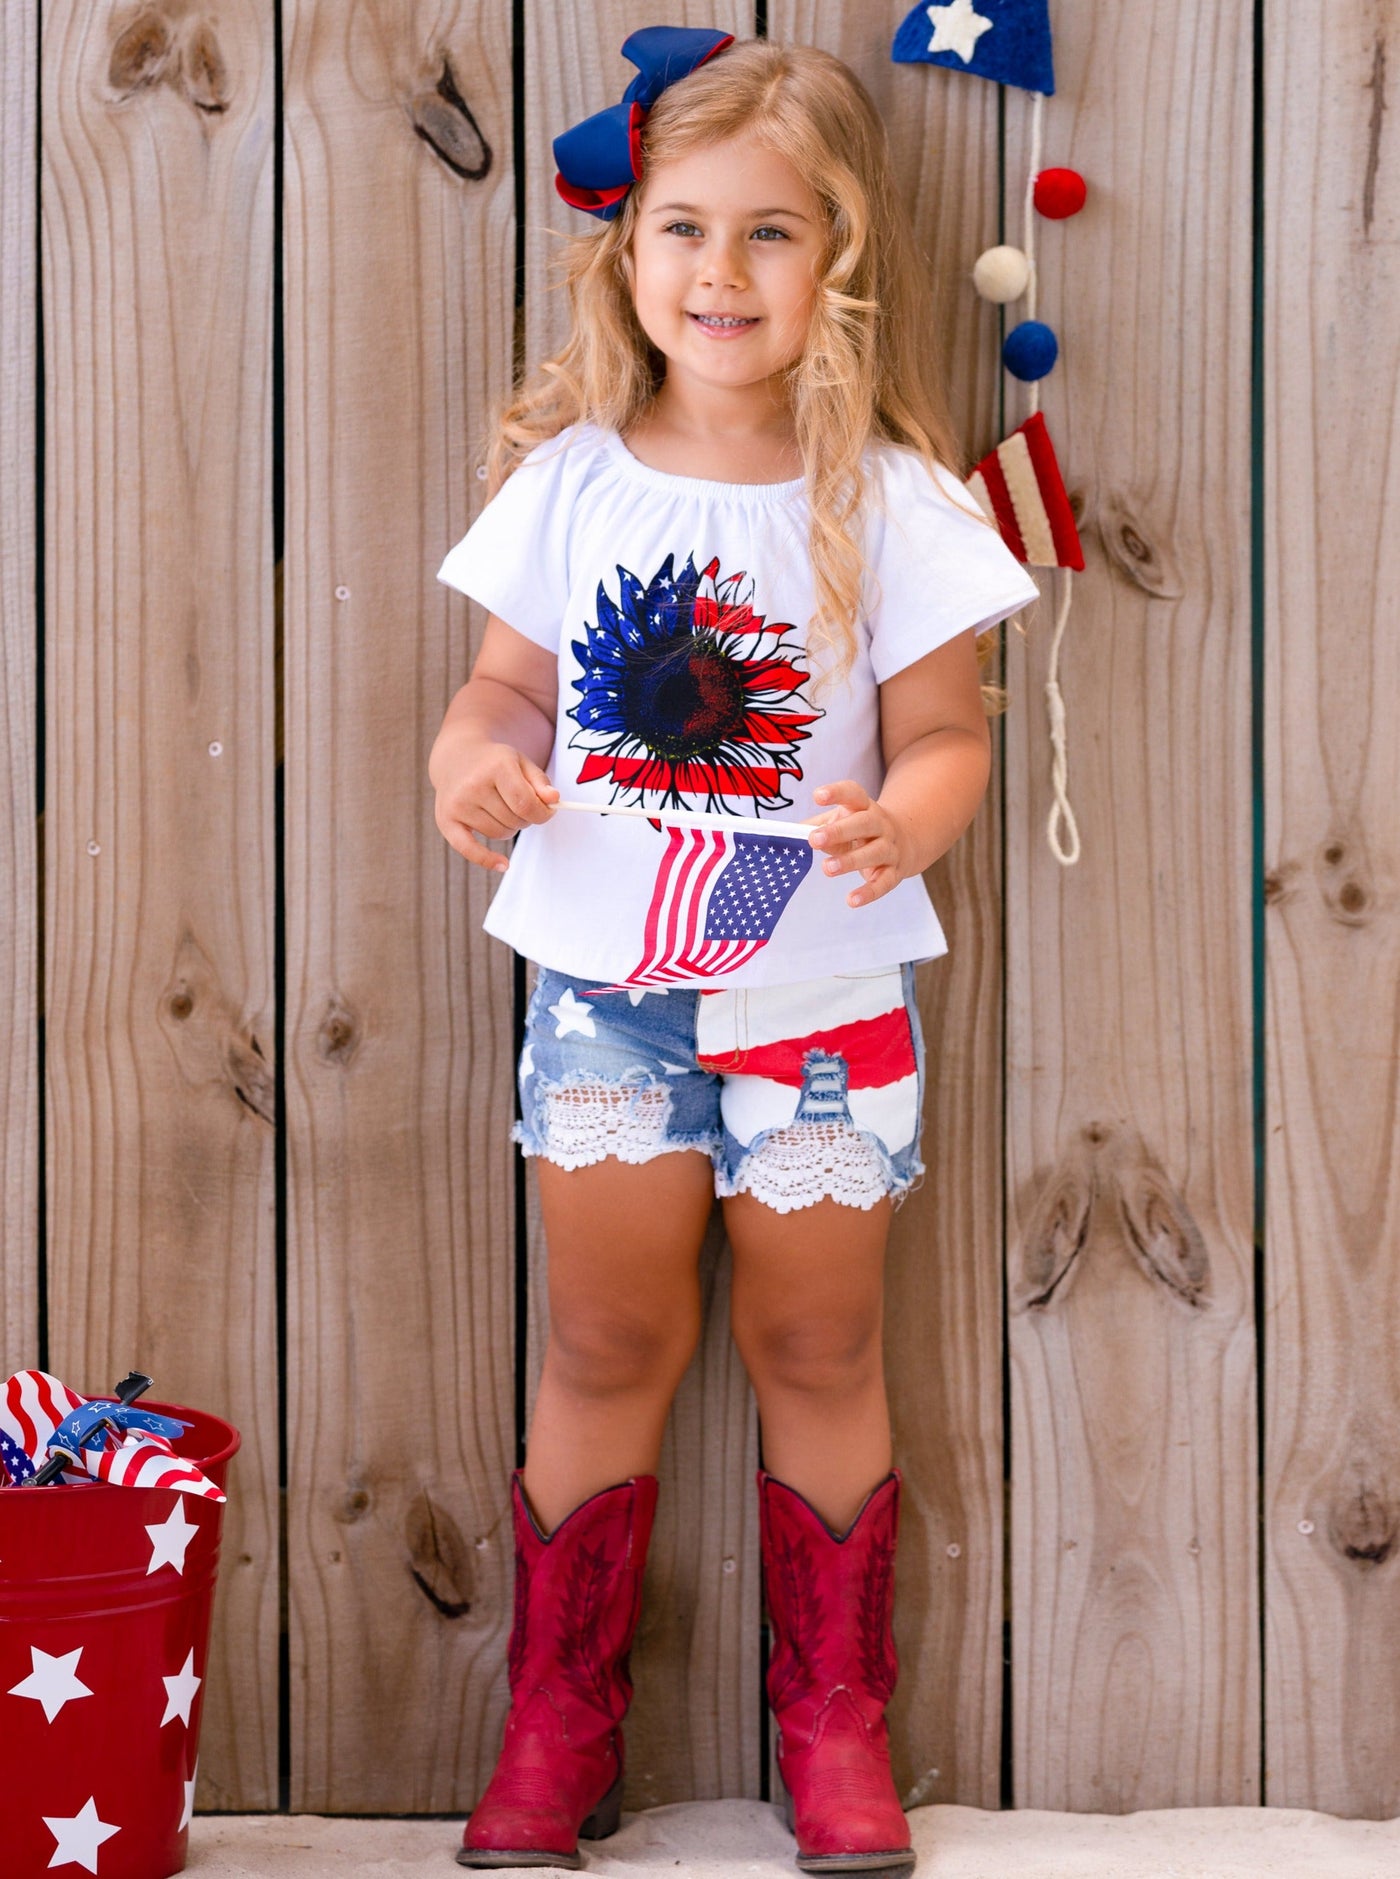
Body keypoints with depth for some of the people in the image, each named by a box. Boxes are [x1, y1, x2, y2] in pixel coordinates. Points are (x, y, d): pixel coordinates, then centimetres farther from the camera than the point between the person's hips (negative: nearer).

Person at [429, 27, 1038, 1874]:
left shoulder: (893, 502, -7)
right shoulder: (570, 481, 0)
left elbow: (946, 732, -5)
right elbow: (511, 684, 8)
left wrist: (902, 820, -26)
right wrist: (467, 757, -14)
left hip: (822, 992, -1)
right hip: (604, 982, 1)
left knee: (816, 1351, 11)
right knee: (608, 1340, 9)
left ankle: (836, 1722, 28)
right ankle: (561, 1720, 24)